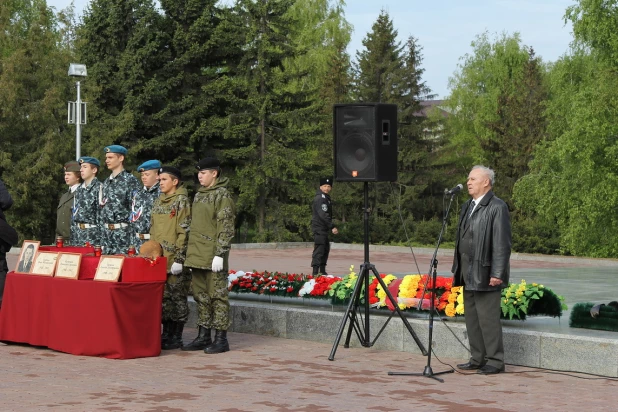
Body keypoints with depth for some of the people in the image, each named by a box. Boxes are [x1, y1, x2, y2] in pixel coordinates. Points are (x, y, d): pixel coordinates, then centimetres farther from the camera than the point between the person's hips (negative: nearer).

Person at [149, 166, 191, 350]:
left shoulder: (182, 201, -7)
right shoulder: (158, 202, 16)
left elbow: (184, 232, -12)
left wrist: (179, 259, -17)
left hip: (174, 258, -7)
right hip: (158, 258, 7)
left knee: (177, 296, -2)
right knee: (163, 296, 9)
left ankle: (177, 338, 4)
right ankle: (166, 334, 17)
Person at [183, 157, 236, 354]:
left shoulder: (222, 195, -9)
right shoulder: (199, 195, 17)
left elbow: (226, 227, -14)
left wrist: (220, 254, -19)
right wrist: (190, 253, 20)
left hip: (213, 256, -9)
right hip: (197, 256, 9)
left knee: (217, 295, -4)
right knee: (201, 295, 12)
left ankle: (221, 338, 1)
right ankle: (203, 336, 19)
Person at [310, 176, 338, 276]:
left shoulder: (326, 198, 18)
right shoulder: (319, 198, -15)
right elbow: (323, 215, -24)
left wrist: (330, 227, 21)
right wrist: (332, 227, -26)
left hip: (324, 228, 11)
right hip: (319, 228, -11)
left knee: (326, 249, 16)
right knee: (319, 249, -14)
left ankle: (322, 271, 25)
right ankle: (315, 272, -17)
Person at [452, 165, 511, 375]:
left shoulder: (497, 207, -10)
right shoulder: (467, 207, 16)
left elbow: (502, 244, -15)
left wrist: (497, 274, -19)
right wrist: (457, 269, 18)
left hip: (486, 275, -9)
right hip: (469, 274, 9)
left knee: (488, 318, -6)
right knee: (472, 318, 12)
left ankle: (495, 361, 2)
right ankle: (477, 359, 20)